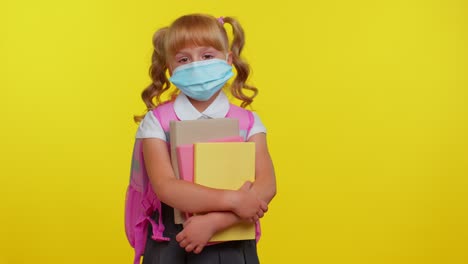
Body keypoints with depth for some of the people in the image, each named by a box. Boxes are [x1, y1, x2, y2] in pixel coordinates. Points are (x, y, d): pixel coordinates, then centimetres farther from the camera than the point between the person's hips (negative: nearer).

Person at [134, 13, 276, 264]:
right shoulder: (157, 122, -5)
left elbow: (266, 186, -13)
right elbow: (165, 187, -16)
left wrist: (214, 220, -24)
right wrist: (232, 200, -23)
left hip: (231, 242, 1)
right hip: (171, 243, -1)